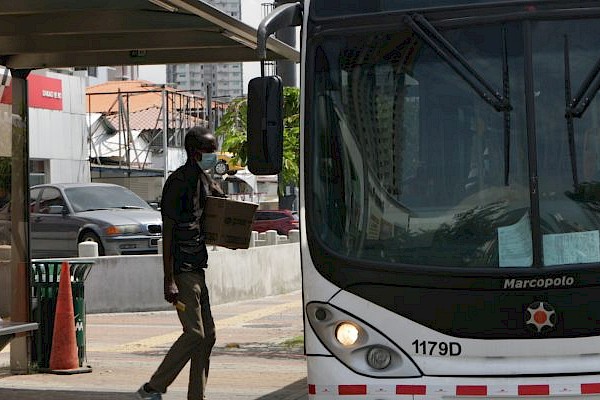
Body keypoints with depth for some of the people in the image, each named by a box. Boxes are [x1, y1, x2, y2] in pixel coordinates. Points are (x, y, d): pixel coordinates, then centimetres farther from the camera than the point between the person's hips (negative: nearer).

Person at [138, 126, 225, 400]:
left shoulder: (204, 181, 12)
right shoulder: (178, 182, -14)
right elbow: (167, 233, -18)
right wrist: (169, 281, -22)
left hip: (196, 268, 9)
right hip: (182, 270, -9)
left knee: (207, 334, 8)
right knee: (194, 333, -11)